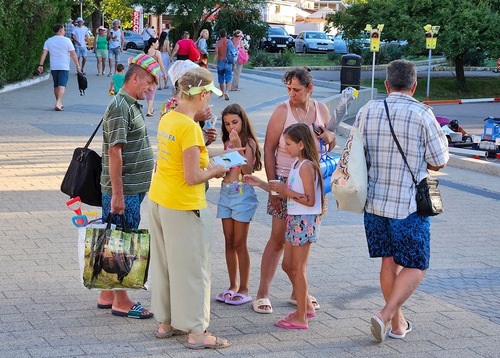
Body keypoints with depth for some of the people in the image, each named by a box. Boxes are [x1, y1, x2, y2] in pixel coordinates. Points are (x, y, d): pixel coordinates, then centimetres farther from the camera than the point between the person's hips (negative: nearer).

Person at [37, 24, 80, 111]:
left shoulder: (48, 41, 5)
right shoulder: (66, 40, -6)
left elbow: (44, 53, -2)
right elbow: (73, 54, -7)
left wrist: (40, 65, -2)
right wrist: (77, 65, 0)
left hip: (53, 67, 5)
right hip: (64, 67, -5)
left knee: (56, 86, 16)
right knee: (62, 85, -10)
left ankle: (59, 103, 26)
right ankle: (58, 103, -24)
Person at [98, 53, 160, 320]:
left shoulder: (132, 105, 15)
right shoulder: (120, 107, -16)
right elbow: (114, 152, -21)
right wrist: (117, 194, -23)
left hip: (133, 189, 10)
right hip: (123, 191, -10)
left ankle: (107, 295, 24)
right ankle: (120, 302, 5)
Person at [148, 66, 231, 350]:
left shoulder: (167, 119, 4)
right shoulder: (190, 128, -21)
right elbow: (193, 177, -22)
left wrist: (206, 166, 10)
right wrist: (215, 171, -5)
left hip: (159, 199, 9)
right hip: (183, 207, -9)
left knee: (165, 263, 17)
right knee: (192, 268, 1)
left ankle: (166, 322, 29)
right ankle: (197, 332, 7)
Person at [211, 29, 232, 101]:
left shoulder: (218, 43, -4)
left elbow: (216, 53, -13)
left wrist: (213, 63, -16)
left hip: (220, 62, 1)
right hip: (228, 62, -1)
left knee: (221, 79, 14)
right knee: (228, 79, -2)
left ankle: (222, 94, 22)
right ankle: (226, 92, -24)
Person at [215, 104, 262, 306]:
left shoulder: (249, 142, -8)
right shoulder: (227, 142, 12)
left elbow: (248, 171, -19)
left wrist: (238, 147, -25)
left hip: (242, 193, -7)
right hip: (226, 191, 7)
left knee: (239, 244, -3)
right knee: (229, 242, 9)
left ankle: (244, 289, 5)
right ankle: (233, 286, 18)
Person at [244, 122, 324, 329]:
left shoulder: (306, 166, -18)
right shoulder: (296, 163, 11)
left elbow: (310, 200, -23)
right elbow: (286, 195, 14)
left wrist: (286, 190, -21)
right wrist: (259, 183, 12)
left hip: (305, 221, -10)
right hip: (294, 219, 10)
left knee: (297, 269, -2)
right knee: (288, 266, 16)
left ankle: (301, 318, 6)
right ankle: (306, 307, 29)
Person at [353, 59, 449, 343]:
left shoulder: (367, 111, 2)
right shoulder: (422, 114, -12)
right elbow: (439, 162, -8)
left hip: (374, 202, 5)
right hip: (409, 205, -5)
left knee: (389, 261, 17)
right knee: (416, 266, 7)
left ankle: (398, 323, 24)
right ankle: (386, 316, -7)